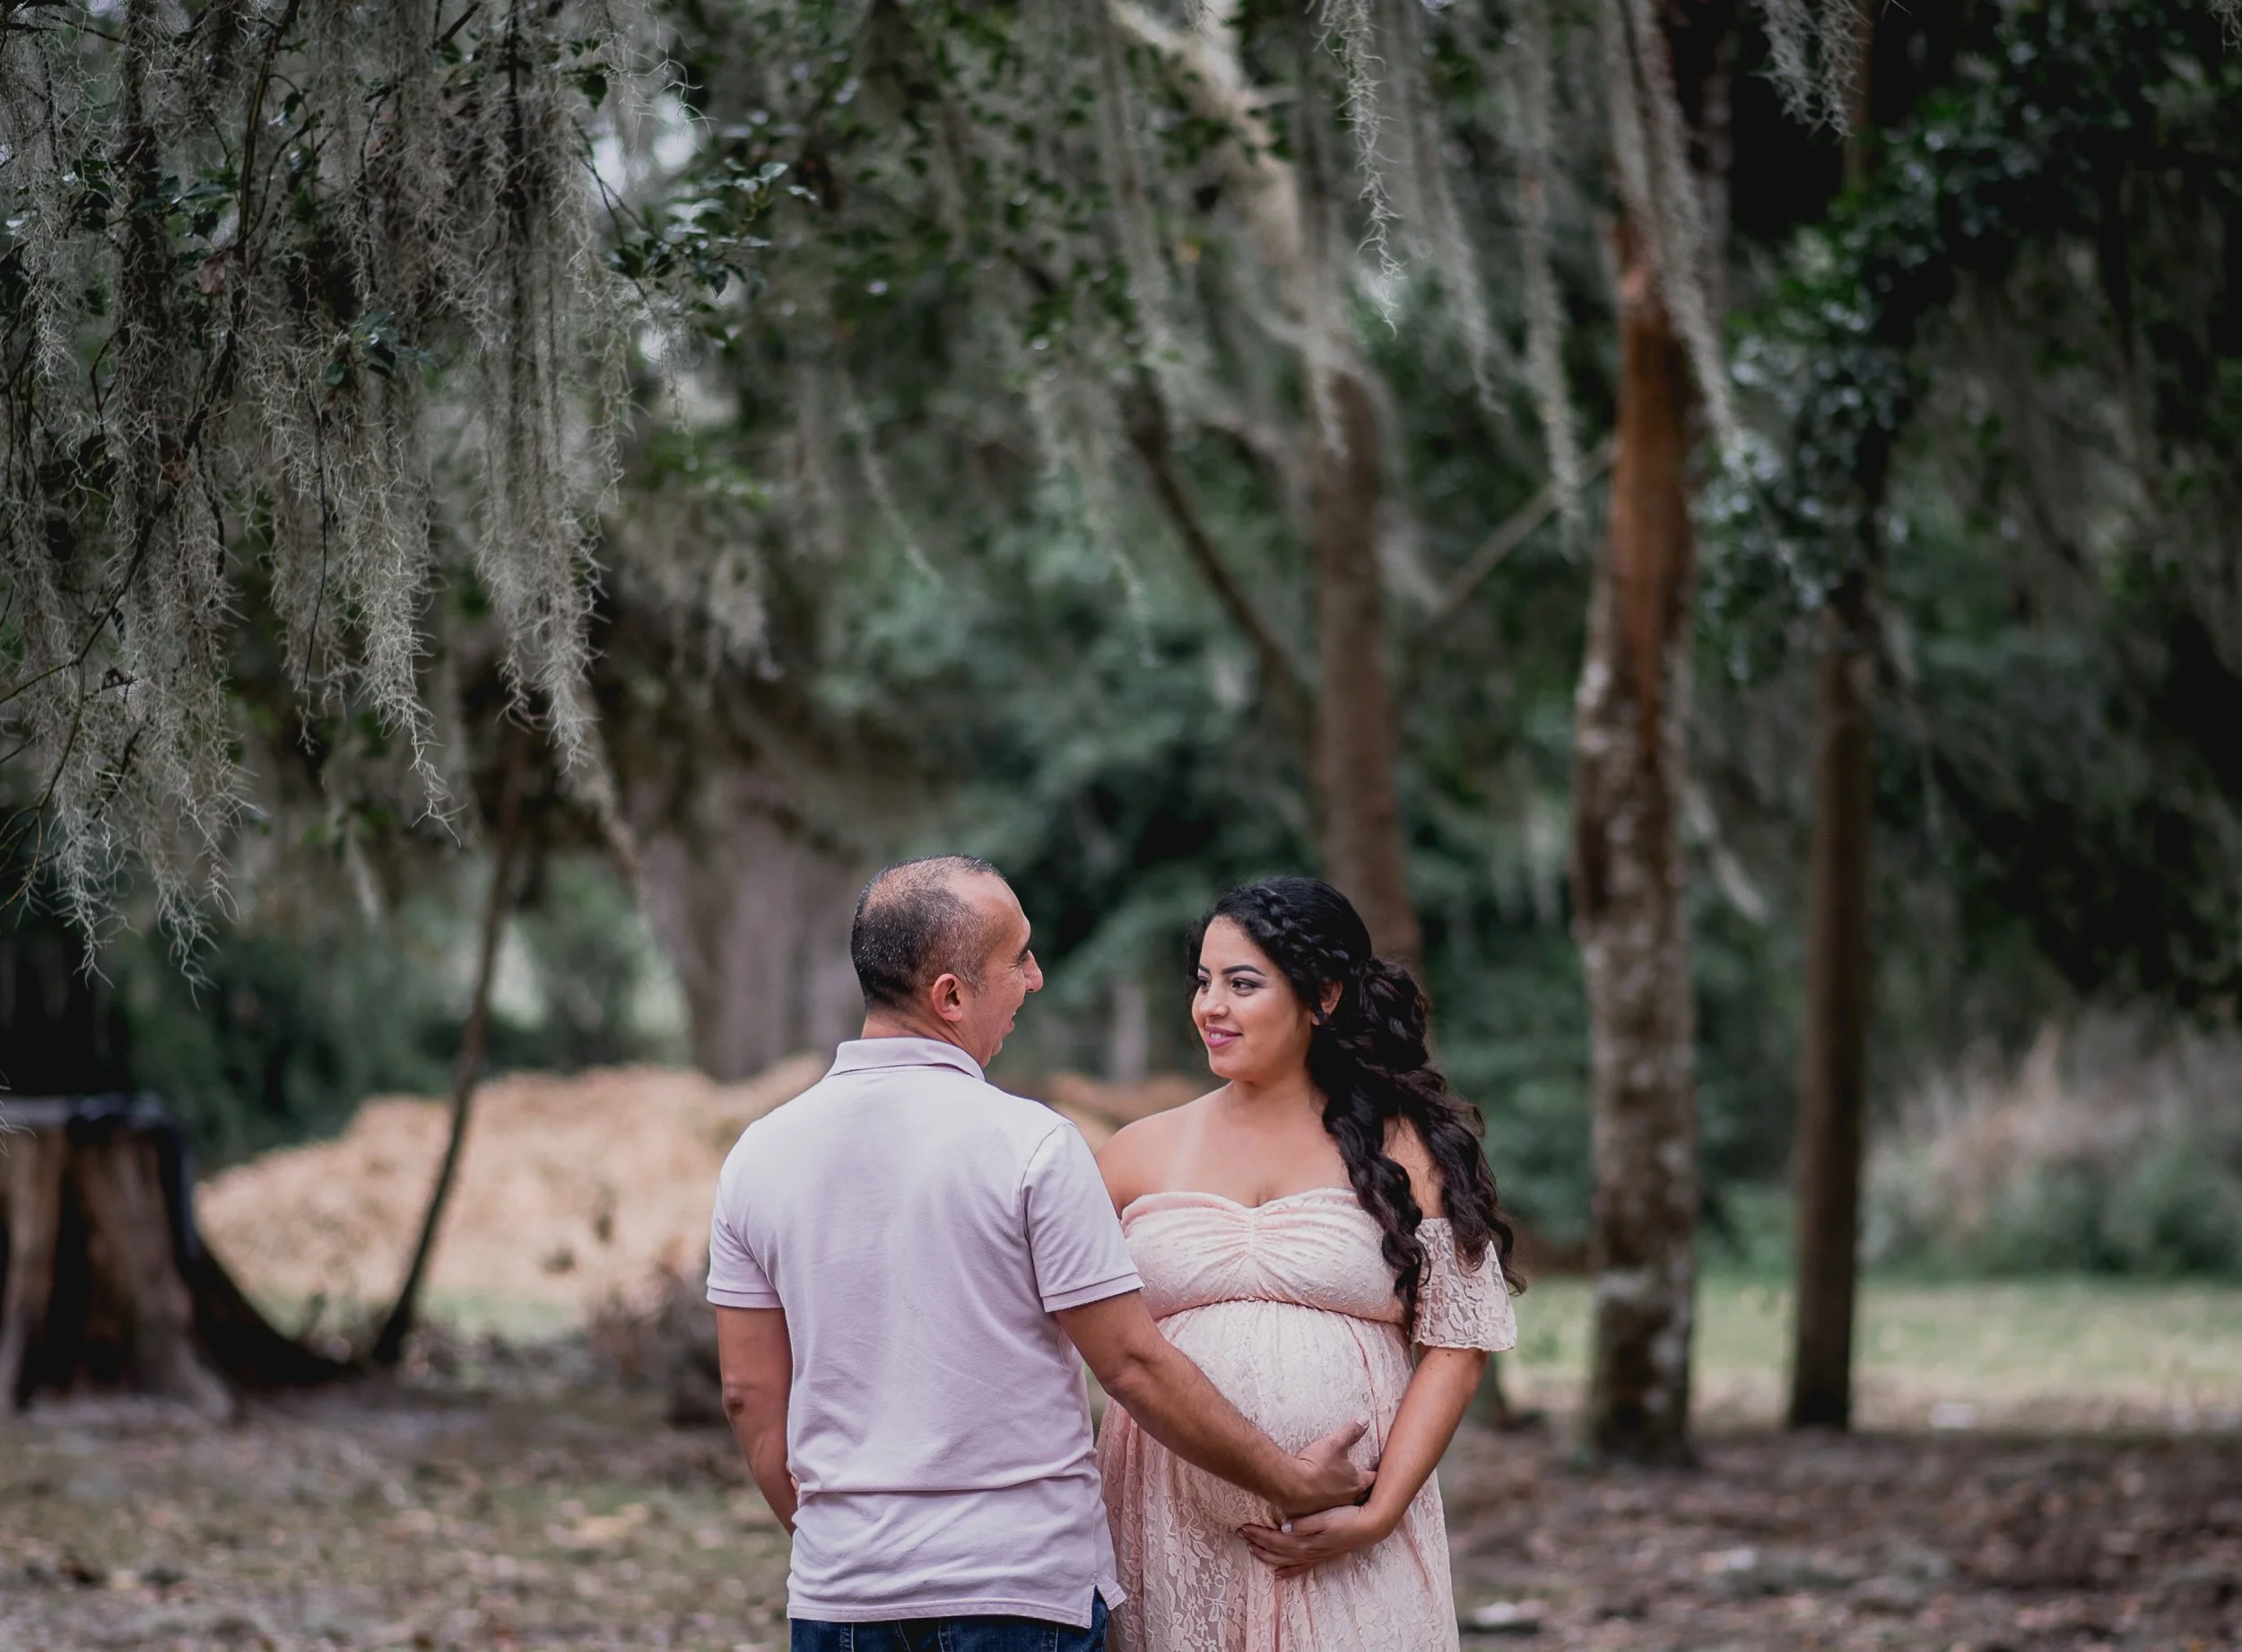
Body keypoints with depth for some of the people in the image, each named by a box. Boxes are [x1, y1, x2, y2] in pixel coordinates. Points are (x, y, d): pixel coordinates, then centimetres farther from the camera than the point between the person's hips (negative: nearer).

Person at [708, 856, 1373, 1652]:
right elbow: (1132, 1364, -9)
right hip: (1022, 1587, -4)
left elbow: (751, 1397, 8)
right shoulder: (1030, 1145, -12)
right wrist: (1289, 1481, 2)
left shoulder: (760, 1154, 3)